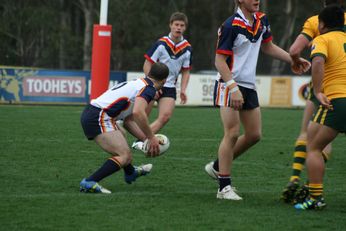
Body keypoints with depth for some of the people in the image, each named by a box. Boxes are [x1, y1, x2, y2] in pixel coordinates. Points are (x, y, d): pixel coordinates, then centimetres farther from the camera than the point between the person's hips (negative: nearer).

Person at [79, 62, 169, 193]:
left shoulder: (138, 83, 22)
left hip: (89, 114, 10)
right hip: (99, 117, -10)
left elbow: (128, 120, 23)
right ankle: (89, 183, -25)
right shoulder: (149, 88, -7)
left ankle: (130, 172, 58)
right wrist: (151, 137, -16)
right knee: (125, 156, -14)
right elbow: (137, 113, -26)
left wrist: (147, 139, 16)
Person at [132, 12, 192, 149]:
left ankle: (140, 141, -11)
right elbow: (147, 65, -8)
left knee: (165, 117, -14)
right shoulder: (161, 44, -11)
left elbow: (186, 71, 11)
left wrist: (183, 90, -3)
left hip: (169, 88, 3)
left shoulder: (187, 49, 1)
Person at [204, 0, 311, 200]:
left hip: (249, 86, 8)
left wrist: (294, 60, 14)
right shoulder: (231, 25, -17)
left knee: (254, 135, 9)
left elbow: (268, 47, 23)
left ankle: (217, 167, 26)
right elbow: (220, 60, -17)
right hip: (230, 86, -8)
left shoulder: (262, 21, 6)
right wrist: (233, 87, -25)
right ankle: (225, 187, -7)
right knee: (232, 134, -12)